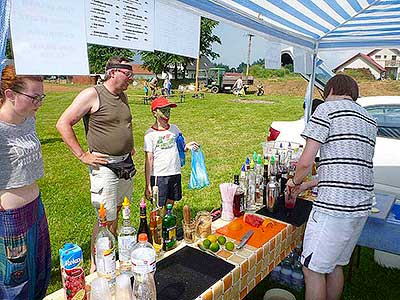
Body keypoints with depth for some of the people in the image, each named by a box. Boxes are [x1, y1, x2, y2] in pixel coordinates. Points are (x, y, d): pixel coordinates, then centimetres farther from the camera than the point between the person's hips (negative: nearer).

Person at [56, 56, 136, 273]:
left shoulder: (123, 96, 11)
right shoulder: (92, 95, -12)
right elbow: (63, 124, -12)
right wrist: (82, 156, -14)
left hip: (126, 164, 8)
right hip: (104, 166, -7)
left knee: (116, 212, 17)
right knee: (106, 219, -2)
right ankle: (95, 266, 16)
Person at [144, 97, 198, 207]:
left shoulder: (174, 129, 6)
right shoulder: (150, 133, -8)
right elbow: (149, 160, -8)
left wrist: (186, 147, -8)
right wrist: (148, 184, -10)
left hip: (175, 173, 4)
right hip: (158, 176, -4)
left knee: (170, 204, 17)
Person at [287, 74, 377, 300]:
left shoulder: (327, 108, -6)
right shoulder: (369, 120, 18)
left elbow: (306, 162, -13)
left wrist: (295, 181, 9)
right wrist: (308, 186, 23)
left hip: (333, 206, -8)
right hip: (362, 206, 8)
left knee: (313, 269, 5)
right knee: (336, 265, 22)